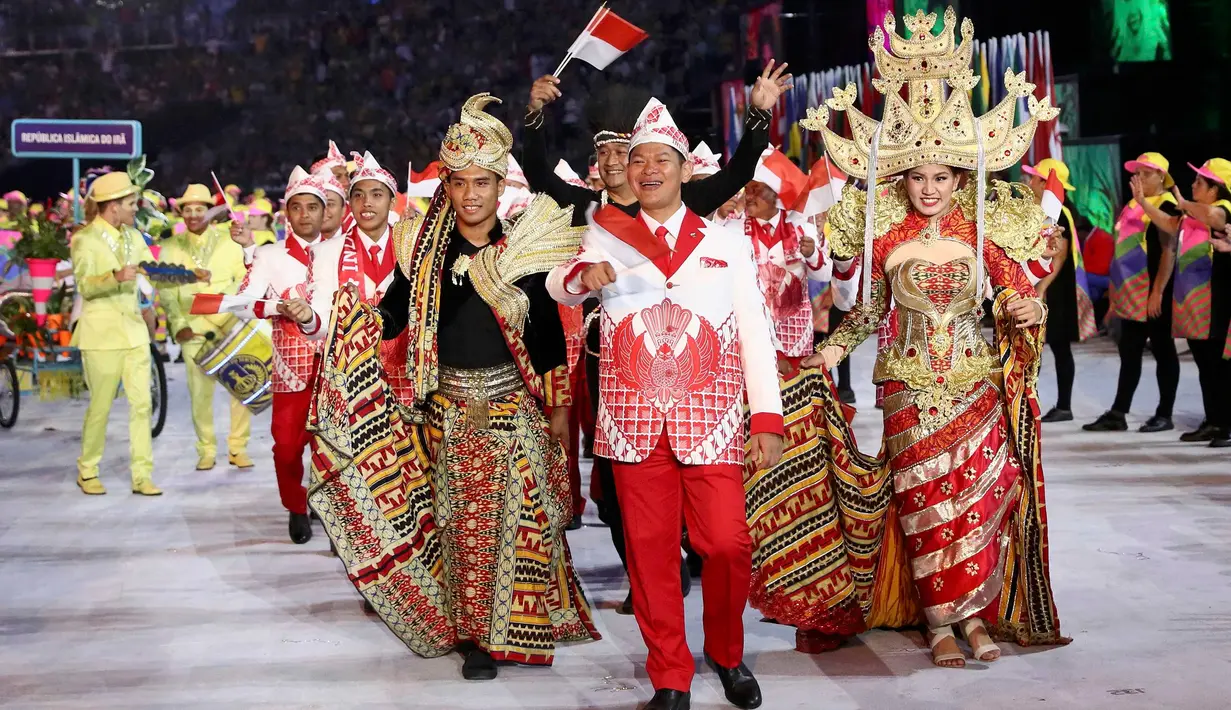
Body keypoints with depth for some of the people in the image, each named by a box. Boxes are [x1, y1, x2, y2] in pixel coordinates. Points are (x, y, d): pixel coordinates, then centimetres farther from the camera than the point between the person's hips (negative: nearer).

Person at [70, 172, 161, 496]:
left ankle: (142, 476, 2)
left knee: (141, 403, -2)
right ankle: (87, 472, 18)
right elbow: (84, 286, -16)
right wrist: (115, 277, -33)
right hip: (101, 332, -5)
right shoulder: (85, 239, -6)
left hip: (133, 329, 5)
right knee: (101, 406, 0)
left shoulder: (133, 237, 12)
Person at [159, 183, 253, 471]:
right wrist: (179, 325, -9)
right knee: (200, 391, -5)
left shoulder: (229, 242, 11)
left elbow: (245, 280, 7)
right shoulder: (171, 247, 9)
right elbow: (166, 290, 2)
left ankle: (238, 448, 5)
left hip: (231, 325, 1)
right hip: (194, 328, 0)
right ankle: (206, 451, 8)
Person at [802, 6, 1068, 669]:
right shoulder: (885, 235, 2)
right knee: (923, 498, -2)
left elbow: (1017, 296, 5)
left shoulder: (983, 232, 1)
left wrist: (1031, 312, -16)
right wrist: (833, 348, -1)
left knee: (981, 494, -5)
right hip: (910, 385, 0)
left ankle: (976, 614, 5)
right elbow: (869, 309, 10)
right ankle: (941, 622, 4)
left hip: (977, 383, 0)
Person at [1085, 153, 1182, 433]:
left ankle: (1165, 415, 7)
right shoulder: (1132, 205, 16)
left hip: (1154, 294, -8)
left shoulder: (1166, 206, -10)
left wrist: (1158, 292, -23)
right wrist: (1116, 290, 19)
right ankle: (1117, 414, 12)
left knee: (1162, 351, 1)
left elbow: (1169, 250, -18)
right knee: (1129, 353, 9)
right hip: (1132, 293, 8)